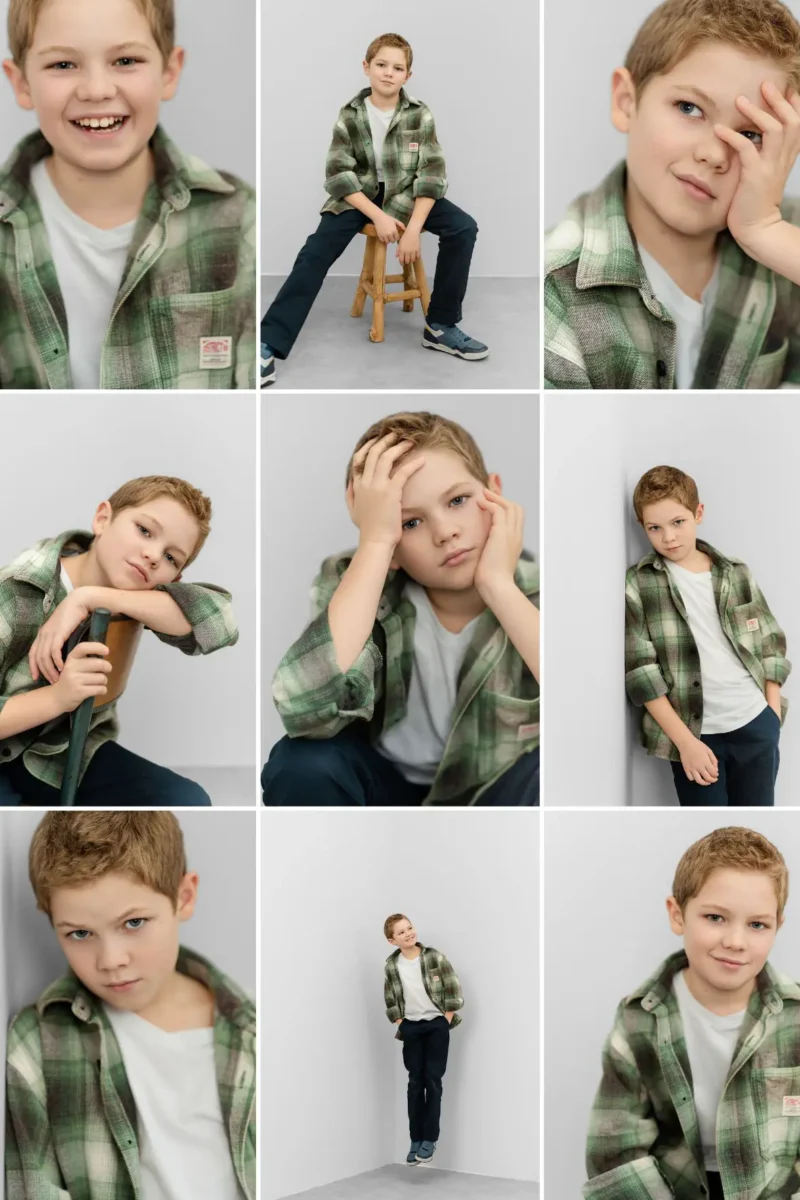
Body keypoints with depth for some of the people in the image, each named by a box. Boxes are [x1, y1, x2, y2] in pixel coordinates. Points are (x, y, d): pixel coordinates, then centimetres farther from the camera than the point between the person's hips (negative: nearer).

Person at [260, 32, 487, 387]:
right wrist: (378, 216, -23)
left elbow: (432, 173, -11)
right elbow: (338, 174, -12)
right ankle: (268, 344, -28)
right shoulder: (350, 116, -11)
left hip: (406, 195, 1)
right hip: (358, 196, -1)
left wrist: (414, 228, -22)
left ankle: (440, 326, -10)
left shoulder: (420, 115, -10)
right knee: (316, 252, -22)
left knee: (463, 228, -20)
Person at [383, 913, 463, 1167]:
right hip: (411, 1028, 3)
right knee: (415, 1082, 6)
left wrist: (446, 1022, -9)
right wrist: (400, 1025, 2)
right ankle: (415, 1140, 11)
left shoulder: (434, 957, -11)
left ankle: (430, 1139, 3)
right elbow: (390, 1001, 8)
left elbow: (453, 990, -8)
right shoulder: (391, 965, -3)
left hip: (436, 1025, -2)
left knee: (433, 1080, -2)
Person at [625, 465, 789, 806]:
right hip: (695, 733, -3)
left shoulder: (736, 573, 6)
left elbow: (770, 644, 11)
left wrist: (773, 718, 3)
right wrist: (685, 741, -13)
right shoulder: (637, 585, -5)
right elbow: (639, 672, -9)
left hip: (755, 725, 3)